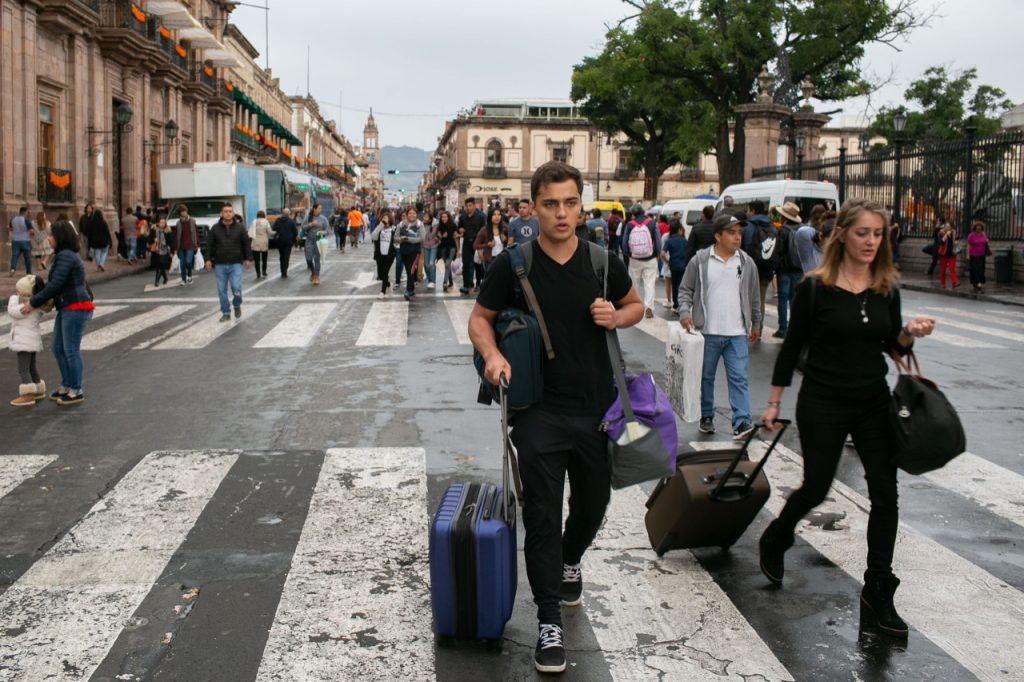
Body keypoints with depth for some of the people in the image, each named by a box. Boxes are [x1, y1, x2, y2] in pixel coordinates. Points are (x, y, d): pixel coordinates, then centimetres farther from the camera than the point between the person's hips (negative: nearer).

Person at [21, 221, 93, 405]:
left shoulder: (65, 256, -16)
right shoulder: (67, 255, 16)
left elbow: (55, 285, -21)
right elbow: (56, 283, 18)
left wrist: (33, 303, -14)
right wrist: (38, 300, 11)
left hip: (76, 308, -10)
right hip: (67, 308, 10)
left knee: (71, 350, -2)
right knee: (57, 348, 15)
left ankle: (76, 391, 8)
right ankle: (66, 386, 25)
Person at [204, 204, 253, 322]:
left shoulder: (240, 228, 4)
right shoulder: (215, 228, 5)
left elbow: (246, 244, 5)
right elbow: (209, 245, 6)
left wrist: (248, 259, 0)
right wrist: (208, 259, 0)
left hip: (235, 264, -2)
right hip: (220, 265, 2)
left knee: (236, 288, -13)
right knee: (222, 290, 4)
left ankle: (237, 306, 16)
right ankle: (226, 313, 14)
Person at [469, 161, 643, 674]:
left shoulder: (601, 261, 0)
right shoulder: (514, 264, -7)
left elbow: (636, 306, 15)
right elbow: (480, 318, 1)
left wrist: (616, 316, -8)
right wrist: (492, 354, -20)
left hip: (596, 406, 3)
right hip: (539, 411, -3)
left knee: (593, 503, 19)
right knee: (541, 515, -1)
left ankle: (570, 562, 51)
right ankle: (549, 624, 9)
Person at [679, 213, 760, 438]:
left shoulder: (746, 263, 5)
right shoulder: (700, 260, -3)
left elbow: (753, 297, 14)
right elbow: (685, 289, 4)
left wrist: (755, 324, 19)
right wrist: (685, 312, -11)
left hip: (737, 334, 1)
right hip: (707, 332, -1)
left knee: (738, 377, -5)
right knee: (706, 377, 11)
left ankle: (742, 421, -6)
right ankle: (706, 416, 26)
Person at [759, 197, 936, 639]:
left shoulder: (886, 287, 2)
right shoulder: (815, 286, -10)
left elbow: (892, 345, 11)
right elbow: (793, 345, -4)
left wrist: (910, 333, -12)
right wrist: (774, 402, -2)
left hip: (873, 403, 4)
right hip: (823, 404, -4)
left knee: (885, 493, 0)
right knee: (816, 488, 5)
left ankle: (877, 594, 11)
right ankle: (774, 541, 36)